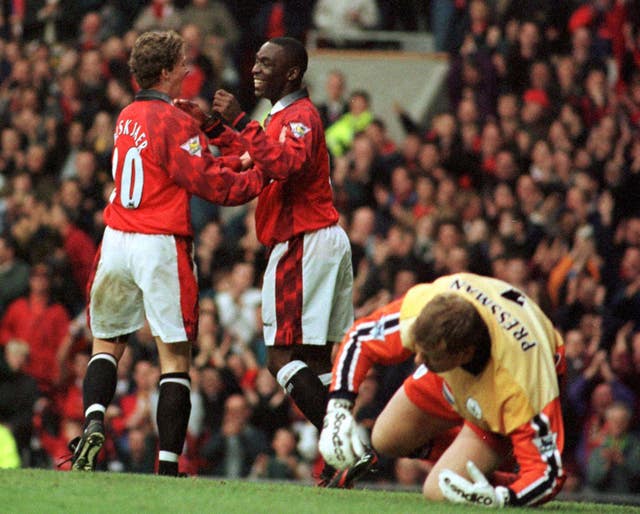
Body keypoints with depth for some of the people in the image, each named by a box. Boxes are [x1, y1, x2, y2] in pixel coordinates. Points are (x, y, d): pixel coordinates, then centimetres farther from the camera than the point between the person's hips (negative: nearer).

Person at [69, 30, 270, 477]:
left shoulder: (127, 117, 12)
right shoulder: (175, 122, -12)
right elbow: (214, 185, -14)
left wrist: (235, 162, 12)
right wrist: (259, 176, -1)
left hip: (117, 240, 6)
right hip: (161, 247, -6)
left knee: (107, 342, 17)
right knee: (175, 357, -1)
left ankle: (94, 423, -9)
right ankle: (169, 465, -4)